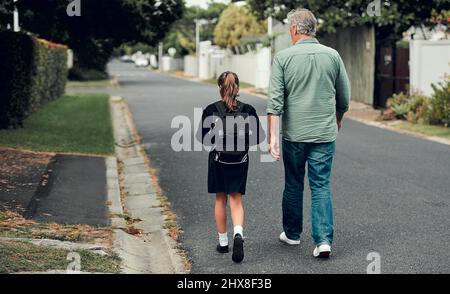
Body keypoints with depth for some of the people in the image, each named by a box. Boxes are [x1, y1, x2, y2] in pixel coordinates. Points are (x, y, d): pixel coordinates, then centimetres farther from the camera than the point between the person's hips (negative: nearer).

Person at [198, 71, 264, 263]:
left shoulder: (211, 110, -9)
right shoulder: (248, 110, -6)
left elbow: (203, 138, -9)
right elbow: (258, 138, -5)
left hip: (218, 160, -1)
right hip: (240, 161, 1)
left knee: (220, 200, 14)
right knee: (236, 200, 9)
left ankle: (223, 242, 21)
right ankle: (238, 234, -17)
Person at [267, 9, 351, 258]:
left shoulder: (283, 57, -5)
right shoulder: (332, 56, 1)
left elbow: (275, 101, -11)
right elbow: (344, 97, 9)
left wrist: (272, 136, -11)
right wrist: (337, 120, 28)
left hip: (293, 134, -1)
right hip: (324, 134, 1)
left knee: (293, 184, 15)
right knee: (321, 186, 4)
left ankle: (292, 233, 28)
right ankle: (324, 239, -7)